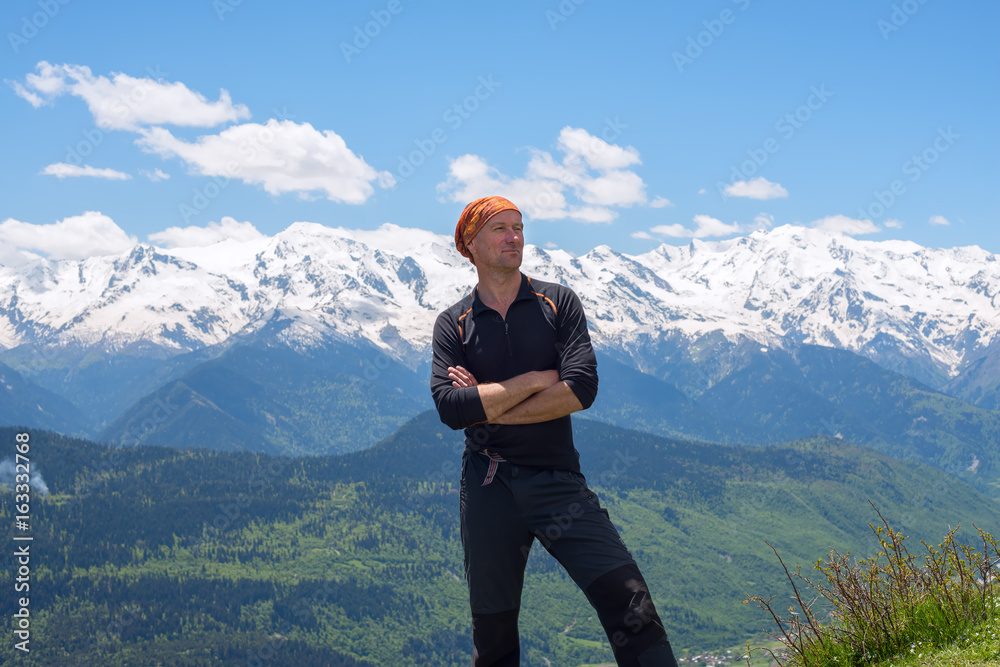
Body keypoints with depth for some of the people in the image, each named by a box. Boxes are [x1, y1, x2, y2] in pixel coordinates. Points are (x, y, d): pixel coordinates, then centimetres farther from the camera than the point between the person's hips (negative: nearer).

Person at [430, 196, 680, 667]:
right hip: (487, 483, 1)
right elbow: (450, 407, -9)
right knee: (491, 626, 7)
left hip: (557, 479, -1)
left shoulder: (558, 303, 6)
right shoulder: (452, 324, 7)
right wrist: (535, 380, -8)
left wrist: (488, 408, -6)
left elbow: (581, 389, -8)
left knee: (624, 593, -16)